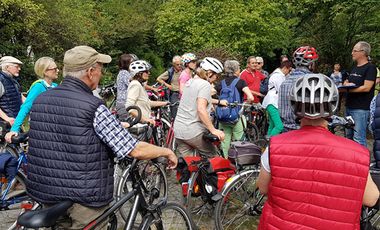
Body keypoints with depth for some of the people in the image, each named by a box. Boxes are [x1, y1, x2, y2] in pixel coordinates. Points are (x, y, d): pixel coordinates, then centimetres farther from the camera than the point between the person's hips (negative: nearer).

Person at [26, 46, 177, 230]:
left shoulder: (39, 100, -2)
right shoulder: (94, 108, -21)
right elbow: (136, 151, -19)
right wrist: (167, 151, -1)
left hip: (43, 195, 6)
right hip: (83, 200, -6)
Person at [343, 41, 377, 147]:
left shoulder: (370, 67, -8)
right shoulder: (354, 68, 18)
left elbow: (366, 88, -17)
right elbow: (347, 83, 23)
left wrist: (347, 90, -15)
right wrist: (346, 84, -1)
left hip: (361, 109, -9)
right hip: (349, 106, 9)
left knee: (358, 139, -9)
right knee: (349, 136, 16)